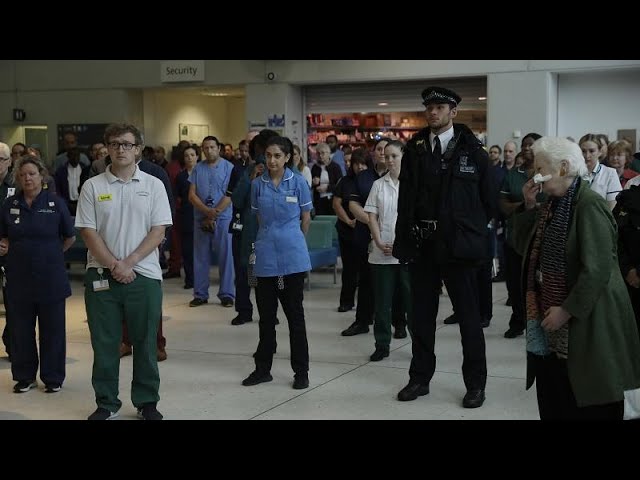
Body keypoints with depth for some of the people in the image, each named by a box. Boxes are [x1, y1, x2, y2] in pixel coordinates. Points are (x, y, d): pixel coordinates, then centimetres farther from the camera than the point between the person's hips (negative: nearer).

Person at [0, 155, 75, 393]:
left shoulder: (56, 202, -3)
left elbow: (70, 237, 6)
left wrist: (52, 254, 7)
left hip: (50, 277, -2)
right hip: (19, 276, 2)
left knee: (52, 329, 5)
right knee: (21, 329, 8)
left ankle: (53, 378, 17)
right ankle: (24, 376, 22)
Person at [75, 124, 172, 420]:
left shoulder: (153, 185, 3)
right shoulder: (92, 187, 3)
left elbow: (158, 231, -2)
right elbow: (88, 232, -1)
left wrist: (129, 262, -11)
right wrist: (114, 265, -11)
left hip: (144, 274, 0)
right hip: (101, 274, 0)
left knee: (145, 343, 6)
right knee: (104, 343, 6)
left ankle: (147, 402, 19)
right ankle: (106, 403, 19)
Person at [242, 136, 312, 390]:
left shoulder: (298, 182, -3)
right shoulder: (257, 184, 4)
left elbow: (306, 218, 7)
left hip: (292, 257, -2)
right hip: (266, 256, 2)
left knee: (295, 314, 4)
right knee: (266, 315, 10)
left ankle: (301, 371, 12)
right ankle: (263, 369, 21)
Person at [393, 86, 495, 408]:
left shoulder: (472, 150, -2)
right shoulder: (415, 149, 5)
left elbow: (488, 200, 2)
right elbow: (405, 198, 4)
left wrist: (472, 230, 2)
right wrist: (404, 240, -1)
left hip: (458, 244, -3)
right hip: (421, 243, 3)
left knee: (468, 316, 5)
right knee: (422, 315, 12)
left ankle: (475, 384, 15)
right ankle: (420, 378, 24)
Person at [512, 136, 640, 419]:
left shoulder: (589, 205, -17)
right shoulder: (553, 203, 11)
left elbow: (596, 269, -23)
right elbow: (524, 247, 13)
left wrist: (567, 310, -21)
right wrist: (529, 207, 1)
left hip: (584, 322, -8)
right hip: (551, 320, 8)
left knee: (586, 405, 1)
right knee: (552, 398, 13)